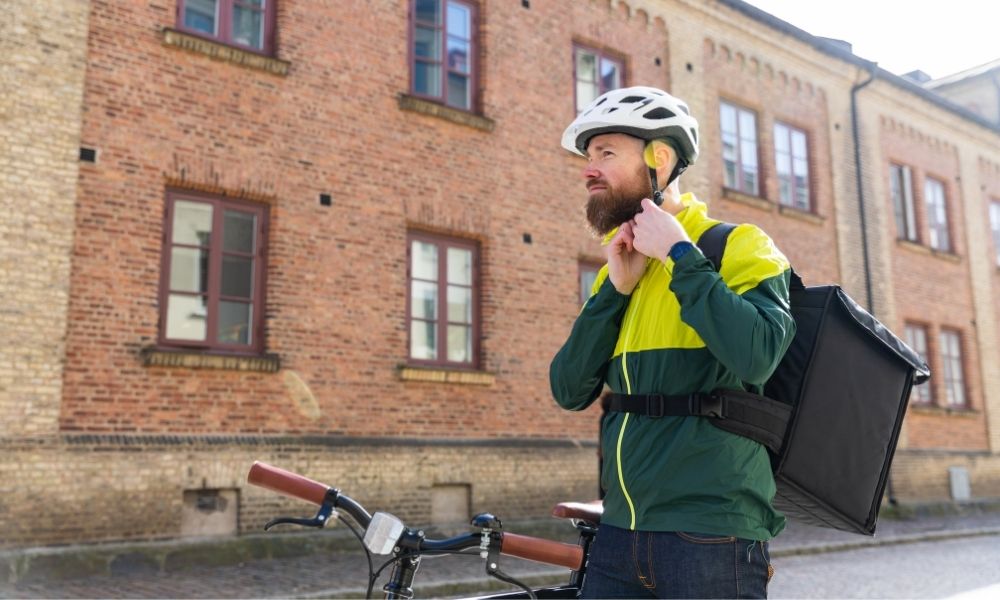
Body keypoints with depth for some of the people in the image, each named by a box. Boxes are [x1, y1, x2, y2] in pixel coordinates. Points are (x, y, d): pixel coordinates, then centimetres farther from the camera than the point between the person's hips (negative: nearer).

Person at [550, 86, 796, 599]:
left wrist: (678, 254, -15)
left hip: (711, 535, -5)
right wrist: (616, 287, -6)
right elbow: (569, 391, 4)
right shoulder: (619, 266, 13)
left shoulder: (737, 246, -4)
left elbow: (756, 355, -23)